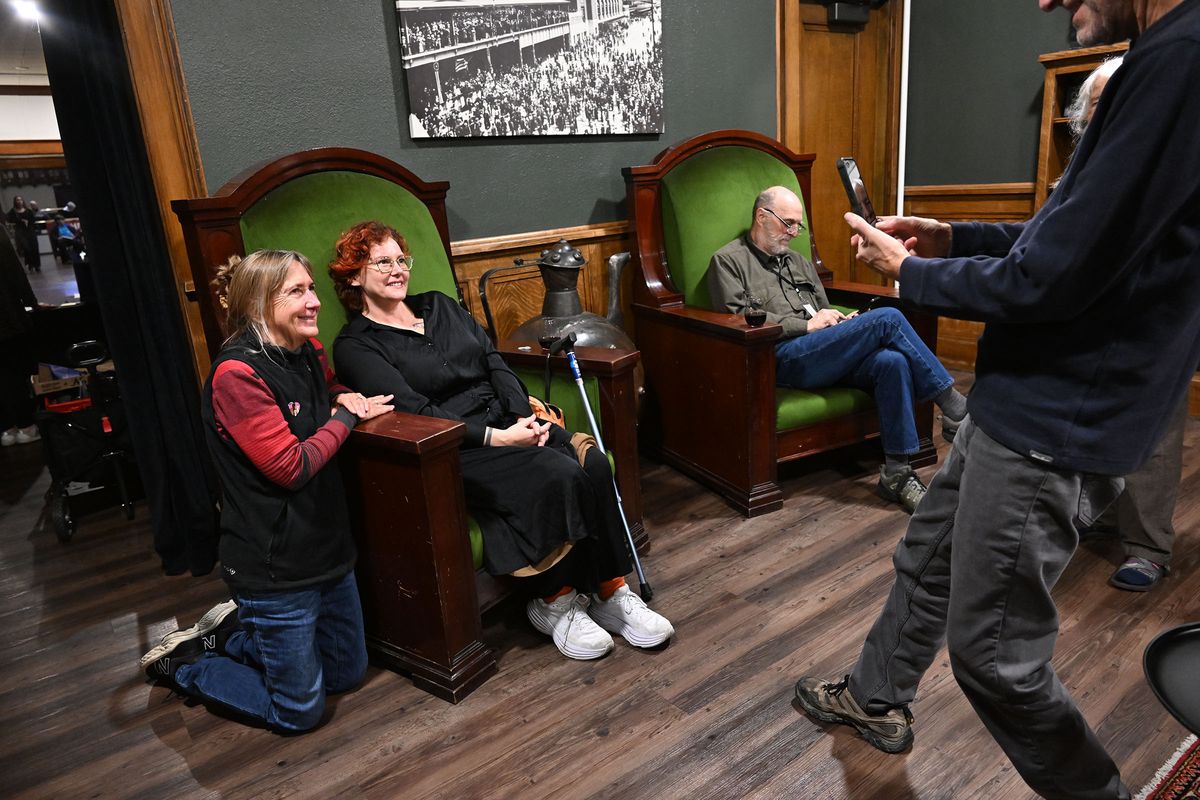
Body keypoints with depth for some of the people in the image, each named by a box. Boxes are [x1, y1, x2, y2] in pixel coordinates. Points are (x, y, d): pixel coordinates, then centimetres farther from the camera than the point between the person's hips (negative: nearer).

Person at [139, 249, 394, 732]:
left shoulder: (308, 351, 2)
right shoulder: (236, 375, -21)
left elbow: (331, 390, 24)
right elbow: (290, 467, -24)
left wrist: (347, 399, 0)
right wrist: (345, 416, -12)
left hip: (328, 545, 8)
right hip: (275, 563, -8)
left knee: (347, 672, 22)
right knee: (300, 711, 10)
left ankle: (232, 632, 35)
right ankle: (184, 663, 29)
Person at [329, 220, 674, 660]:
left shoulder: (438, 305, 19)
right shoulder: (355, 346, 0)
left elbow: (495, 362, 12)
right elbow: (414, 410, -13)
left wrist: (525, 415, -6)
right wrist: (495, 438, -20)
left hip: (506, 425, 6)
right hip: (453, 452, -6)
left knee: (593, 463, -20)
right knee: (558, 474, -28)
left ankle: (609, 590, -8)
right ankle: (552, 601, -9)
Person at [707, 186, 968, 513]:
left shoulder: (799, 262, 30)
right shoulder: (729, 260, 7)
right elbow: (739, 319, -8)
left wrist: (840, 321, 4)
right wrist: (807, 325, -9)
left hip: (826, 355, 7)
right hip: (781, 358, -7)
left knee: (893, 361, -26)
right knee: (887, 319, -20)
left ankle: (896, 473, -20)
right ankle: (955, 409, -9)